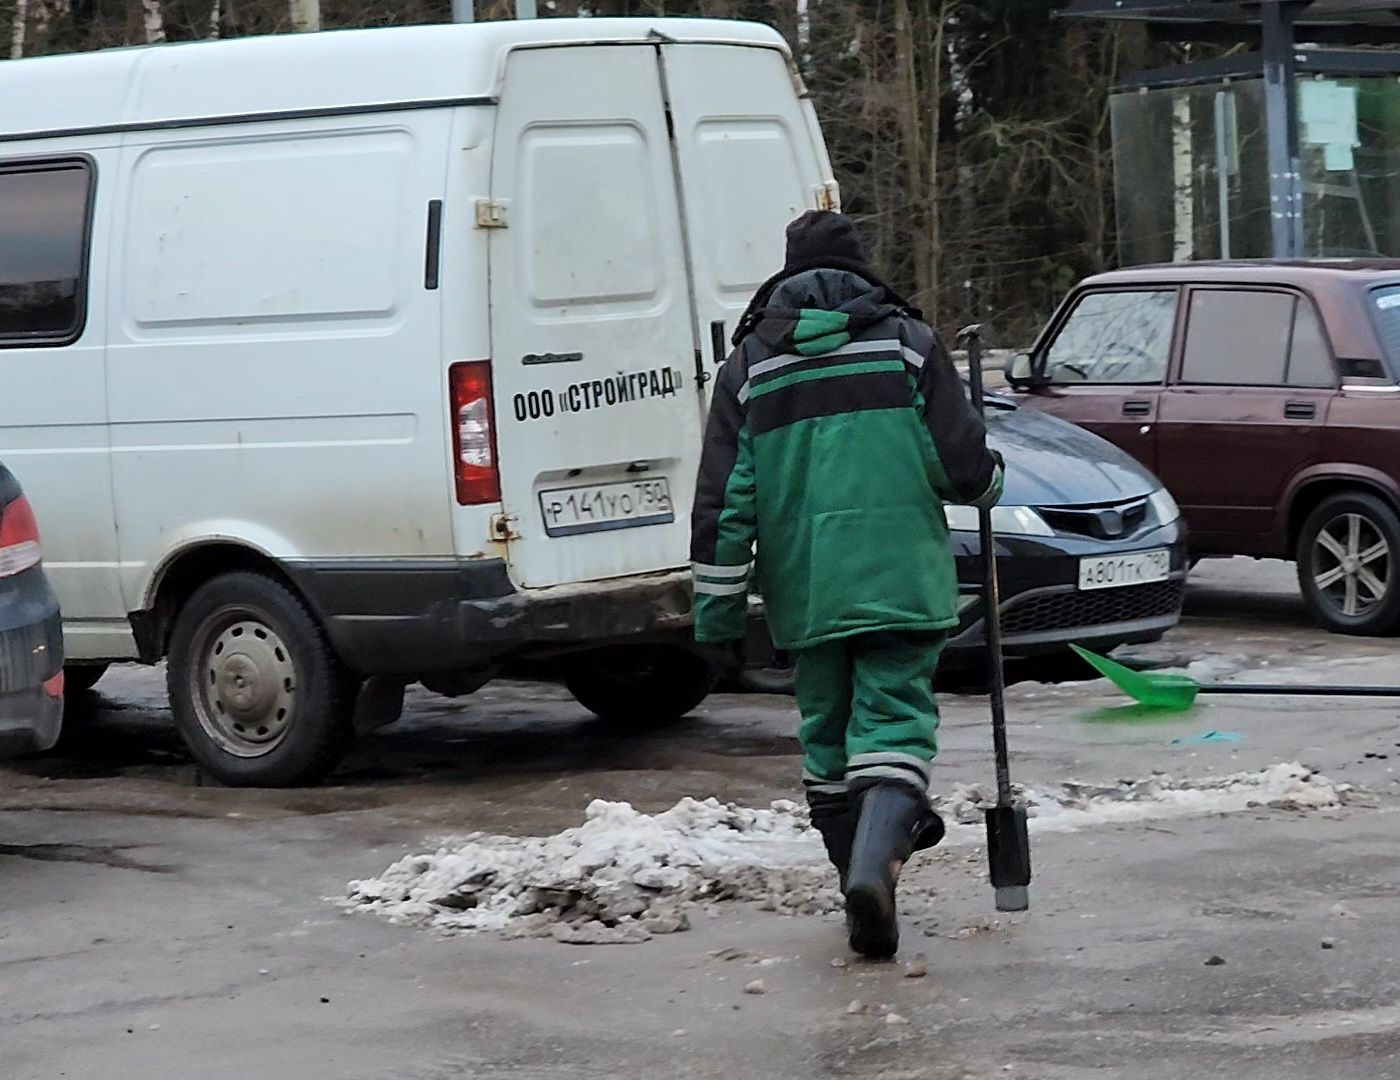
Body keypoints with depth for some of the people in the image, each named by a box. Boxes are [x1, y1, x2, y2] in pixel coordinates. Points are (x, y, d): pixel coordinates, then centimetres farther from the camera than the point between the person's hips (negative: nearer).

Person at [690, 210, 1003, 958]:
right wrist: (988, 481, 22)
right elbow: (965, 466, -2)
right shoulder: (907, 342, 1)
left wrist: (718, 609, 6)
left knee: (827, 734, 15)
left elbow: (722, 503, 2)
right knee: (894, 723, -4)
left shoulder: (750, 364, 6)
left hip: (804, 592, 2)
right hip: (899, 580, -2)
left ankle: (865, 874, 22)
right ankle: (875, 863, -28)